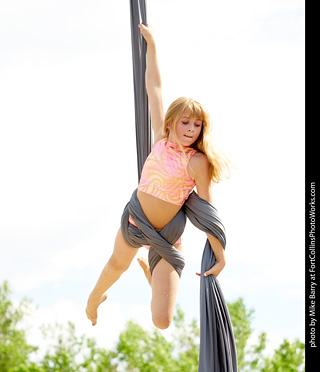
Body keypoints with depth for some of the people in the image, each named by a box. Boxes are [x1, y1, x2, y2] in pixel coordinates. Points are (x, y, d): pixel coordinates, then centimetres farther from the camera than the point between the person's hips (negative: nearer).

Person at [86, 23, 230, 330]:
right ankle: (95, 297, 68)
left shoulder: (197, 162, -18)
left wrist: (220, 257, -12)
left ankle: (148, 270, 23)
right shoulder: (161, 139, -7)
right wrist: (151, 44, 2)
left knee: (162, 321, -10)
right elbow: (154, 87, -3)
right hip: (134, 220, 4)